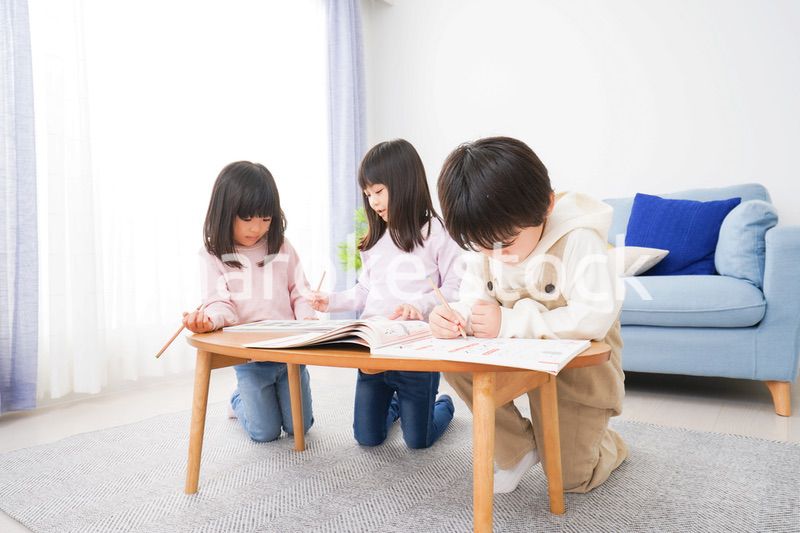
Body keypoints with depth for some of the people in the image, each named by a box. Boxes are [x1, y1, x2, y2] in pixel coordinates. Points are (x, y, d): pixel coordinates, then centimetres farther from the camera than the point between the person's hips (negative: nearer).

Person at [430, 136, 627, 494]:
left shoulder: (579, 239, -26)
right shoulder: (486, 242, -7)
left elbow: (595, 317, -35)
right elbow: (472, 301, -7)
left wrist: (510, 321, -37)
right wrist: (451, 317, -32)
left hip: (580, 361, -5)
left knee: (570, 477, -1)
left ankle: (606, 446, 37)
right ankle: (518, 449, -1)